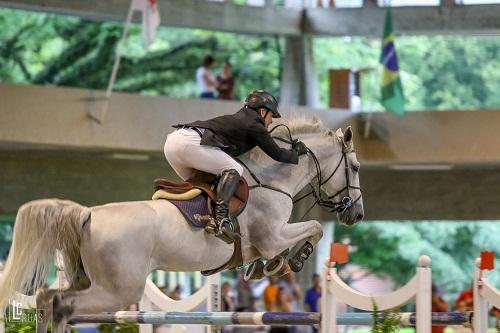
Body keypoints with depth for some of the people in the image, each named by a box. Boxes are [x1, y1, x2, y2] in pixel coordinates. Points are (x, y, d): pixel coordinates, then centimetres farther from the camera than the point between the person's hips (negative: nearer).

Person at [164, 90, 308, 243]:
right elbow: (277, 154, 10)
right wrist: (296, 152, 29)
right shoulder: (255, 125, 6)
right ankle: (220, 219, -26)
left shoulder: (236, 119, 31)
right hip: (189, 142, -9)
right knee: (234, 169, -10)